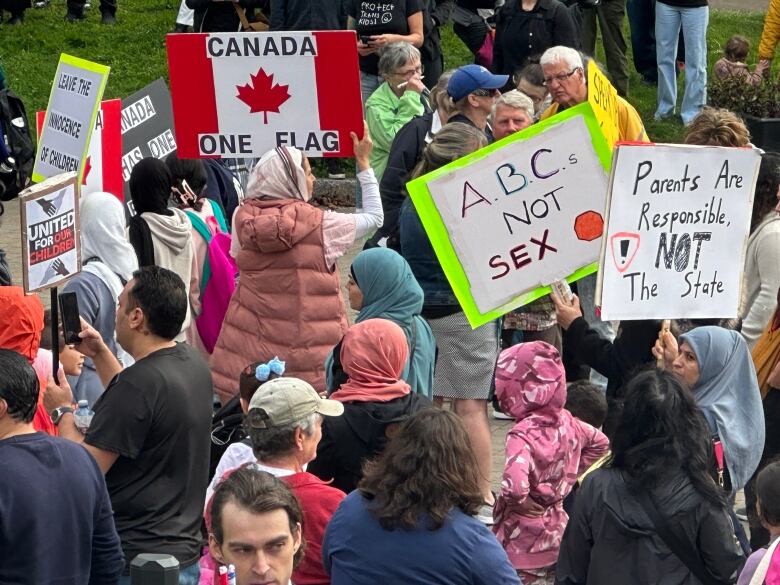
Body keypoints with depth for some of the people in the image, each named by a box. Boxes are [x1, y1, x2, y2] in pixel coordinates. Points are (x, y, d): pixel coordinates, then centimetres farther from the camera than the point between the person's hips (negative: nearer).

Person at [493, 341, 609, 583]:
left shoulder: (523, 435, -26)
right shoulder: (566, 421, -2)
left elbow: (515, 486, -42)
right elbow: (600, 443, 16)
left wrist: (518, 502, -20)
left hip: (524, 544, -8)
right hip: (557, 533, 8)